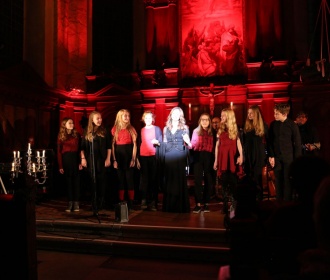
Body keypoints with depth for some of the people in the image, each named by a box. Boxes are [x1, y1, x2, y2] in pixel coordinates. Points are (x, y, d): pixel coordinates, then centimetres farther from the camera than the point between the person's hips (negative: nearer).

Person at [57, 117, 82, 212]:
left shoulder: (77, 135, 6)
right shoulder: (61, 136, 6)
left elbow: (80, 149, 2)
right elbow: (59, 151, 2)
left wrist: (81, 162, -9)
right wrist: (60, 166, -4)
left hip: (75, 159, 0)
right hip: (66, 159, 0)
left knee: (76, 181, 3)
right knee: (68, 181, 5)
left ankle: (76, 203, 10)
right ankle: (70, 203, 12)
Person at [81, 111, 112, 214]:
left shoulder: (105, 131, 5)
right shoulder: (87, 132, 7)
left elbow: (109, 146, 4)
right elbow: (82, 147, 7)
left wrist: (108, 158, -2)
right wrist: (83, 158, -2)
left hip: (102, 160, 0)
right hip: (90, 160, 0)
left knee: (102, 181, 3)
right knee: (93, 182, 2)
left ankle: (101, 204, 16)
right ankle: (95, 205, 11)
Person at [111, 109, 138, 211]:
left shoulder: (131, 129, 5)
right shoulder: (115, 129, 4)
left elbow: (134, 144, 1)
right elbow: (112, 145, 2)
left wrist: (133, 159, -7)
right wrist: (114, 159, -5)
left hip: (129, 155, 0)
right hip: (118, 156, 1)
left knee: (129, 179, 2)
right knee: (120, 179, 6)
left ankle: (130, 203, 7)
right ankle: (121, 203, 13)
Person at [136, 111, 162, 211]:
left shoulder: (157, 129, 6)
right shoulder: (141, 130, 14)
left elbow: (161, 143, 3)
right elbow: (139, 144, 13)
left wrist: (157, 142, -20)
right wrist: (137, 159, 8)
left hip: (153, 157, -2)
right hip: (143, 157, 2)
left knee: (153, 179, -1)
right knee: (144, 179, 2)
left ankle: (153, 202, 2)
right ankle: (144, 200, 5)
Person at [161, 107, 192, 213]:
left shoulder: (185, 128, 7)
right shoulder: (166, 128, 13)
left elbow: (188, 145, 6)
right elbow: (164, 144, 14)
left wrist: (187, 141, -16)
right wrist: (162, 159, 4)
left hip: (180, 158, -2)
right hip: (168, 158, 2)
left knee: (180, 180, -3)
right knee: (169, 181, 3)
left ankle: (181, 207, 4)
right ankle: (169, 206, 11)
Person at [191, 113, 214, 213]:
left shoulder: (212, 132, 7)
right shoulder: (196, 131, 8)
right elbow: (192, 145, 3)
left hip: (208, 157, 0)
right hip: (198, 157, 0)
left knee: (208, 180, 5)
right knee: (197, 180, -2)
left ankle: (206, 203, 14)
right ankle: (198, 204, 4)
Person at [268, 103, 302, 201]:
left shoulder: (292, 125, -7)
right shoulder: (273, 124, 1)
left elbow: (298, 143, -3)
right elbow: (270, 141, 6)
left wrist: (297, 159, -5)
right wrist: (271, 156, 0)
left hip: (289, 158, -3)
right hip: (276, 157, 3)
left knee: (287, 181, 2)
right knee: (278, 181, 8)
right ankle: (278, 202, 18)